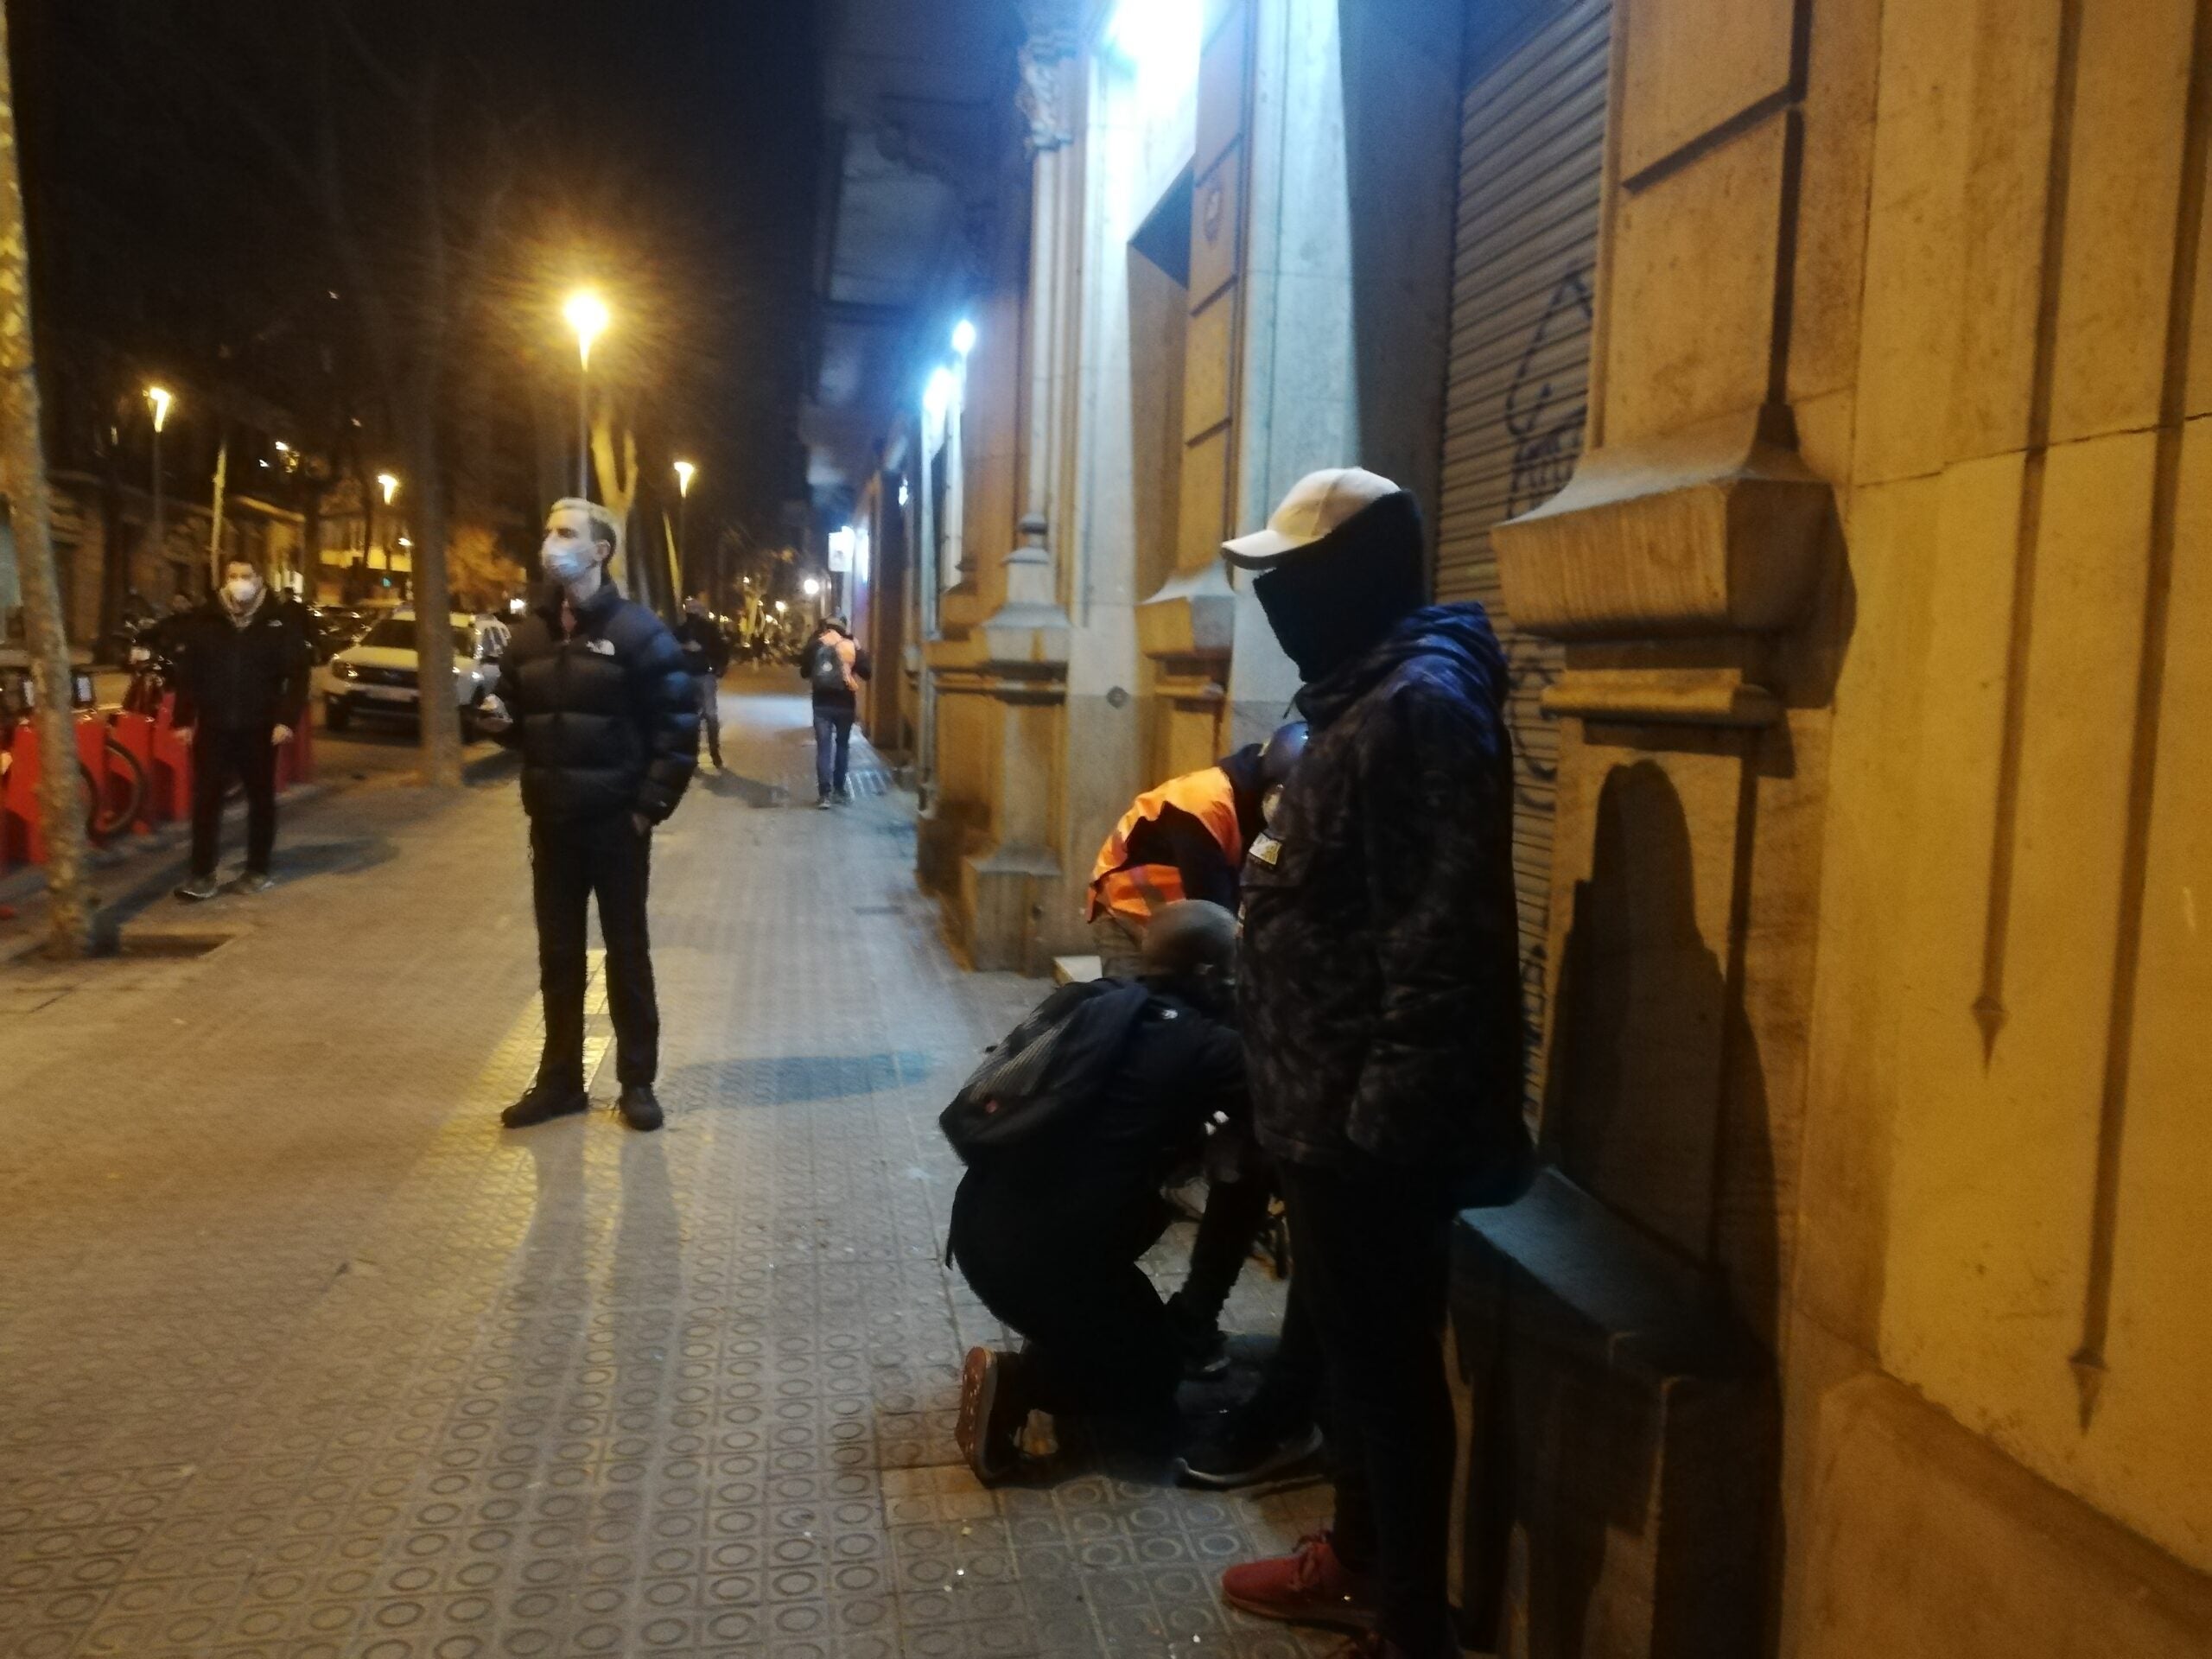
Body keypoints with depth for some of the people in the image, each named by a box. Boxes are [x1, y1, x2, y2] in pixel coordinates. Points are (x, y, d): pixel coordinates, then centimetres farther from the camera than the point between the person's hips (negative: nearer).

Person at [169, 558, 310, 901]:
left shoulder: (278, 622, -1)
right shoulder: (204, 620, 3)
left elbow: (297, 674, -3)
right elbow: (186, 673, 5)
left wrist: (287, 720, -11)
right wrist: (183, 720, 1)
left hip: (259, 727, -1)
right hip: (213, 726, 1)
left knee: (261, 798, 8)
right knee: (205, 799, 0)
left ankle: (257, 871, 18)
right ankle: (202, 875, 5)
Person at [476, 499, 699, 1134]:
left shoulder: (637, 630, -9)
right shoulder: (530, 631, 8)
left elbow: (678, 725, -10)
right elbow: (518, 718, 18)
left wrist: (651, 806, -13)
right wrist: (498, 718, -5)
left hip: (616, 821, -5)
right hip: (551, 821, 5)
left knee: (627, 952, 6)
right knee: (558, 954, 12)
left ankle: (637, 1082, 18)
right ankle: (560, 1079, 24)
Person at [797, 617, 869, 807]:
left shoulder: (815, 647, 0)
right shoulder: (852, 647, -2)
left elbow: (804, 672, 9)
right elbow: (866, 672, -3)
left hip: (822, 703, 0)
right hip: (845, 703, 0)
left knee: (824, 747, 0)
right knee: (843, 745, 17)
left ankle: (824, 794, -8)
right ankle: (839, 789, 20)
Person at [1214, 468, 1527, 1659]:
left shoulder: (1425, 706, -19)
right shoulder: (1359, 700, 14)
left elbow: (1440, 941, -25)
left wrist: (1388, 1110, -25)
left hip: (1371, 1121, -10)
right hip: (1323, 1102, 10)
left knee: (1388, 1359, 4)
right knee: (1344, 1341, 21)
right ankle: (1355, 1560, 39)